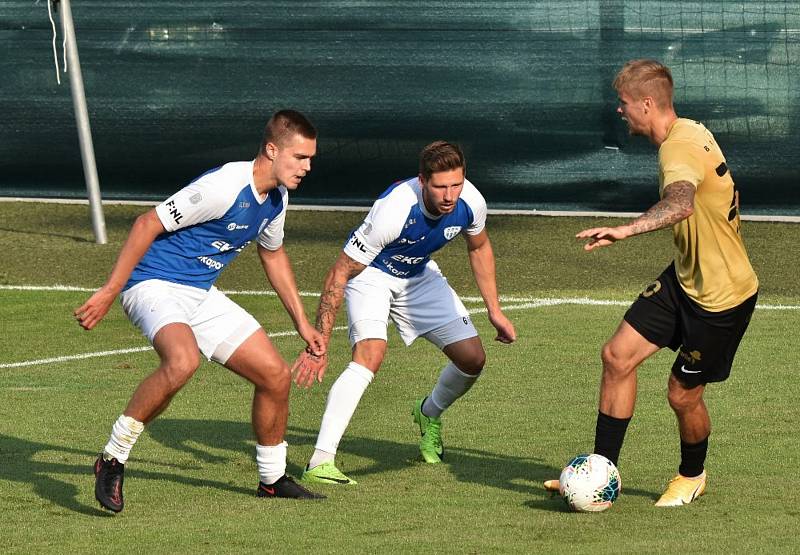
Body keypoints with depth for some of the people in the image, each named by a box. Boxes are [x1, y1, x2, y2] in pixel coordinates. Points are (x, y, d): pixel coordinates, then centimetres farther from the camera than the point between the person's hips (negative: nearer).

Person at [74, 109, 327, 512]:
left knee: (276, 375, 4)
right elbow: (147, 225, -21)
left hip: (201, 294, 9)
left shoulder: (276, 198, 6)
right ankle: (112, 460, -23)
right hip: (155, 283, -9)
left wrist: (302, 323, 27)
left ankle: (273, 480, 25)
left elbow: (273, 254, 26)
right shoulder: (224, 187, -23)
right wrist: (109, 292, -21)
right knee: (183, 360, -38)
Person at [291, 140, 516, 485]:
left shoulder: (470, 202, -22)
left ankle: (429, 414, 35)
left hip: (419, 274, 6)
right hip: (371, 274, -6)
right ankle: (320, 463, -35)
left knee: (472, 359, -1)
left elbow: (479, 248, 5)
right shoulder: (394, 211, -39)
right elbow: (339, 274, -31)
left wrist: (494, 311, 7)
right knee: (371, 353, -31)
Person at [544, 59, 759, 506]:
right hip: (684, 278, 9)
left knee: (683, 395, 4)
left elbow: (682, 203, -49)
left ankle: (692, 476, 32)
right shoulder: (689, 132, 5)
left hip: (722, 296, -9)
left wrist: (627, 231, -63)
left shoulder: (680, 148, -26)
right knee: (618, 355, 0)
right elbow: (725, 193, 21)